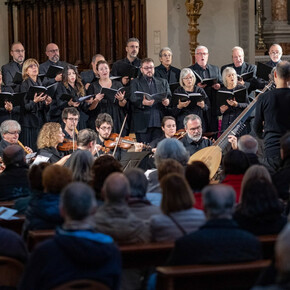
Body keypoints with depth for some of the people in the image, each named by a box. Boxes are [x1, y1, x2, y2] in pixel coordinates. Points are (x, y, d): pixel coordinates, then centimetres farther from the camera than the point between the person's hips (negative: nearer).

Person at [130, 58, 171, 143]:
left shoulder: (163, 82, 21)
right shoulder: (135, 83, 11)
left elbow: (169, 97, 14)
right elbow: (133, 99, -3)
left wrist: (167, 102, -11)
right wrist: (142, 102, -25)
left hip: (160, 122, 2)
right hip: (143, 122, -2)